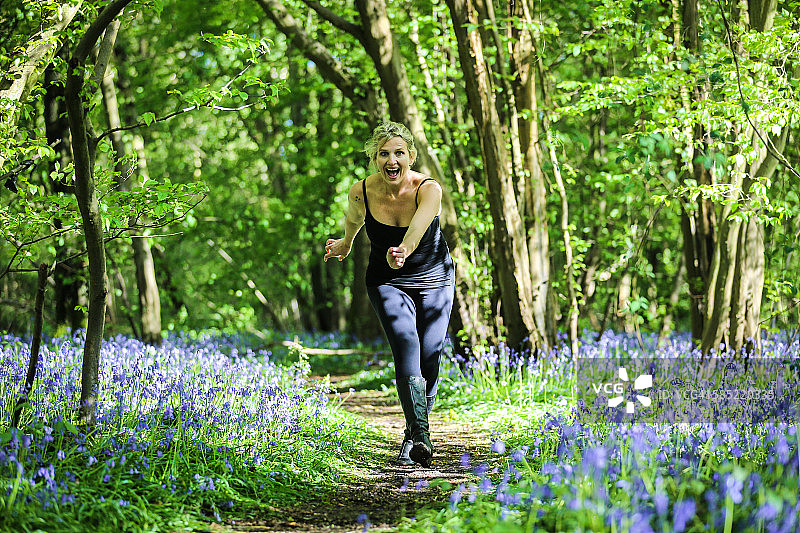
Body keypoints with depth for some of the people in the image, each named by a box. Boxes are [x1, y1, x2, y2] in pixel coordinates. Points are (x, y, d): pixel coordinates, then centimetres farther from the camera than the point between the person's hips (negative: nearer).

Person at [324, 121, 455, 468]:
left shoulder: (428, 189, -25)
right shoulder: (361, 192, -17)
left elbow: (418, 226, -46)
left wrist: (403, 251, -67)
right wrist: (345, 244, 27)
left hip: (434, 280, 0)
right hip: (387, 282, 0)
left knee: (429, 360, -4)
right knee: (406, 348, -22)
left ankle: (411, 436, 20)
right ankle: (420, 438, -31)